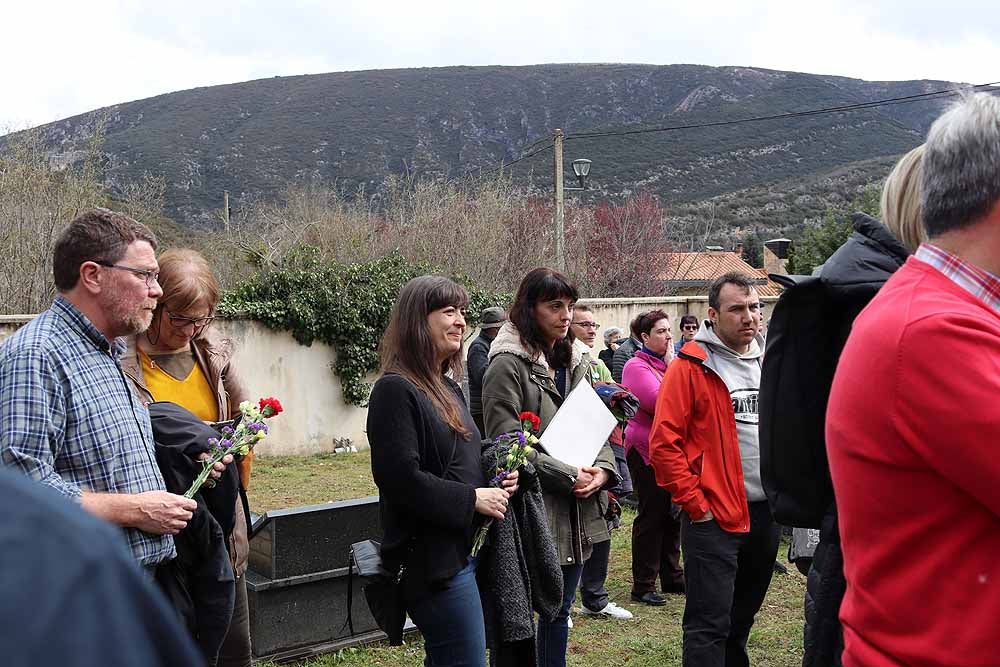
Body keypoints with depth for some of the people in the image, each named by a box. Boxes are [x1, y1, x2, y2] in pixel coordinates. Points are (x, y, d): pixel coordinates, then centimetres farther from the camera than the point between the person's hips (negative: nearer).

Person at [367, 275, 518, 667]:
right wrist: (473, 499, -17)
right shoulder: (396, 390, -14)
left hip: (465, 549, 10)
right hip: (433, 558, -9)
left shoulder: (448, 388, 15)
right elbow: (400, 479, -23)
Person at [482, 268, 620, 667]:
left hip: (577, 513, 7)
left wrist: (603, 469, -5)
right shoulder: (508, 365, -11)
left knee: (560, 609, 17)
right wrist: (569, 476, -17)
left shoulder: (574, 363, 14)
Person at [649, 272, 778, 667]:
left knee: (742, 617, 21)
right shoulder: (690, 367, -10)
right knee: (709, 624, -2)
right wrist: (695, 504, -15)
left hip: (766, 512, 7)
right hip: (714, 515, -6)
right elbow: (664, 444, -14)